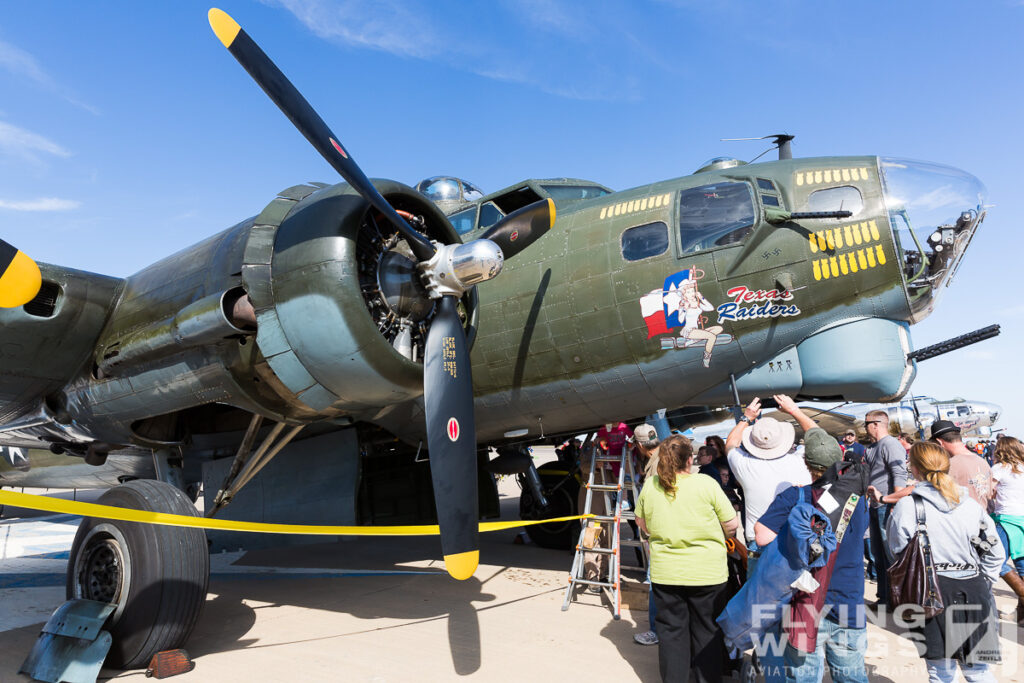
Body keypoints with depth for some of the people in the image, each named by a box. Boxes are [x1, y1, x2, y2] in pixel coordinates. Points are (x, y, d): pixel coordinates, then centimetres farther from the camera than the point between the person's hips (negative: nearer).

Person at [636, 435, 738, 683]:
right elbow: (732, 525, -7)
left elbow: (643, 524, 11)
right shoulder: (706, 484, -13)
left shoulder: (649, 487, -4)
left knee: (671, 630, 15)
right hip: (707, 572, -2)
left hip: (664, 572, 2)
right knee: (707, 632, 14)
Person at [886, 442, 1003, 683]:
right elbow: (995, 554, 7)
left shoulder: (905, 507, -9)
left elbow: (898, 555, -2)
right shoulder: (972, 505, 1)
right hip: (973, 593, 3)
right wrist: (981, 582, 17)